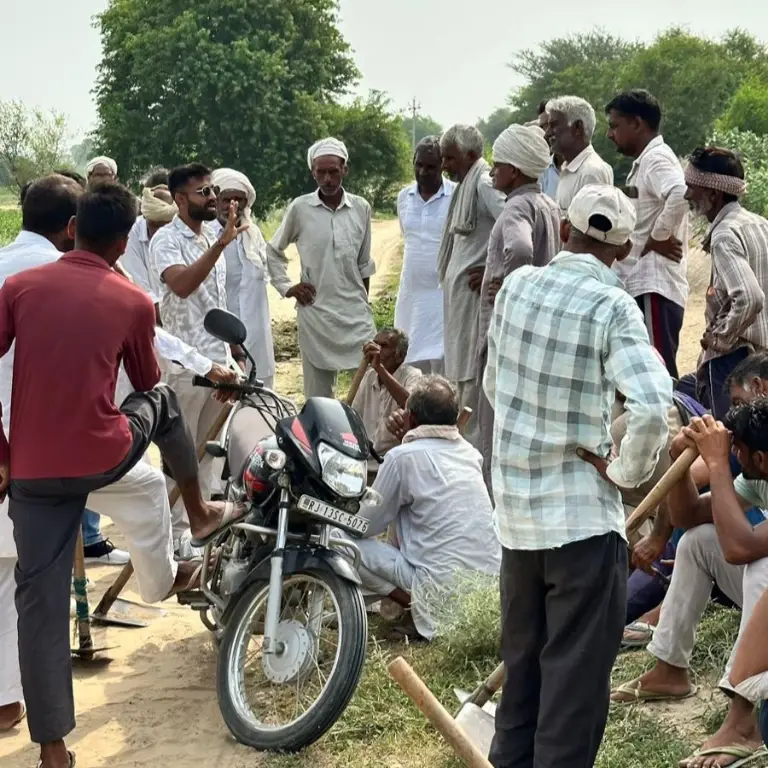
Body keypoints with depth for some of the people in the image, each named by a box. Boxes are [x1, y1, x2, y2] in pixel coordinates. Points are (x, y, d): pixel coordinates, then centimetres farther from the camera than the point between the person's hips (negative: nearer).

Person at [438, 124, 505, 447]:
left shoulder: (484, 184, -12)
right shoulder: (467, 186, 17)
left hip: (476, 292, -10)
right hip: (462, 294, 10)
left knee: (473, 375, -7)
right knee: (463, 375, 14)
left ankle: (474, 448, -3)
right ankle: (466, 442, 21)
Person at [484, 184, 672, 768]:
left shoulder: (516, 285, 0)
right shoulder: (613, 308, -16)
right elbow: (652, 409, -27)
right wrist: (625, 473, -12)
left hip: (515, 506, 6)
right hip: (581, 514, -6)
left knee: (523, 657, 21)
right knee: (577, 668, 4)